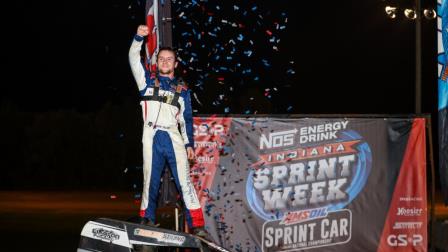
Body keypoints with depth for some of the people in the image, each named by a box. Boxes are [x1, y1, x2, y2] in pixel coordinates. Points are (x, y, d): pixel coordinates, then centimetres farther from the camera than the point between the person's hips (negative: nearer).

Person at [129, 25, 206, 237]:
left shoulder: (182, 89, 16)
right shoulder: (148, 81, 14)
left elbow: (186, 118, 16)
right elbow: (134, 60, 1)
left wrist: (189, 143, 8)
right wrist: (138, 38, -13)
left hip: (174, 138, 0)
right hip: (152, 137, 0)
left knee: (184, 181, -8)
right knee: (150, 180, 2)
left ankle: (196, 224, -11)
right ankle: (147, 220, 12)